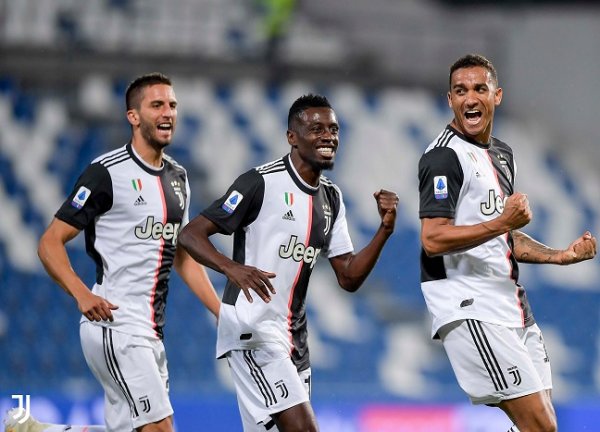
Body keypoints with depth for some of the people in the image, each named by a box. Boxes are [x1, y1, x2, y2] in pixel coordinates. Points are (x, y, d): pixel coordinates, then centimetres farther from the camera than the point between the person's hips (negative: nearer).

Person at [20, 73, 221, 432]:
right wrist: (83, 295, -22)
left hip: (151, 333, 8)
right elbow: (50, 243, -8)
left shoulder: (178, 178, 15)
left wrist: (223, 314, 14)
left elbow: (183, 256, 23)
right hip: (116, 324, -8)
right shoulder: (106, 173, -8)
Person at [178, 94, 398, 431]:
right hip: (251, 327, -8)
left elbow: (349, 279, 11)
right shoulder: (261, 182, -10)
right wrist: (231, 268, -32)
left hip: (294, 335, 9)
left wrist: (385, 229, -3)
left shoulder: (331, 198, 13)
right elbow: (191, 235, -13)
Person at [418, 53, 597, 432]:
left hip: (512, 308, 9)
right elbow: (433, 240, -20)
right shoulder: (445, 157, -10)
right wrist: (502, 223, -26)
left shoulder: (502, 154, 19)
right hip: (471, 310, -9)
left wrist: (561, 256, 15)